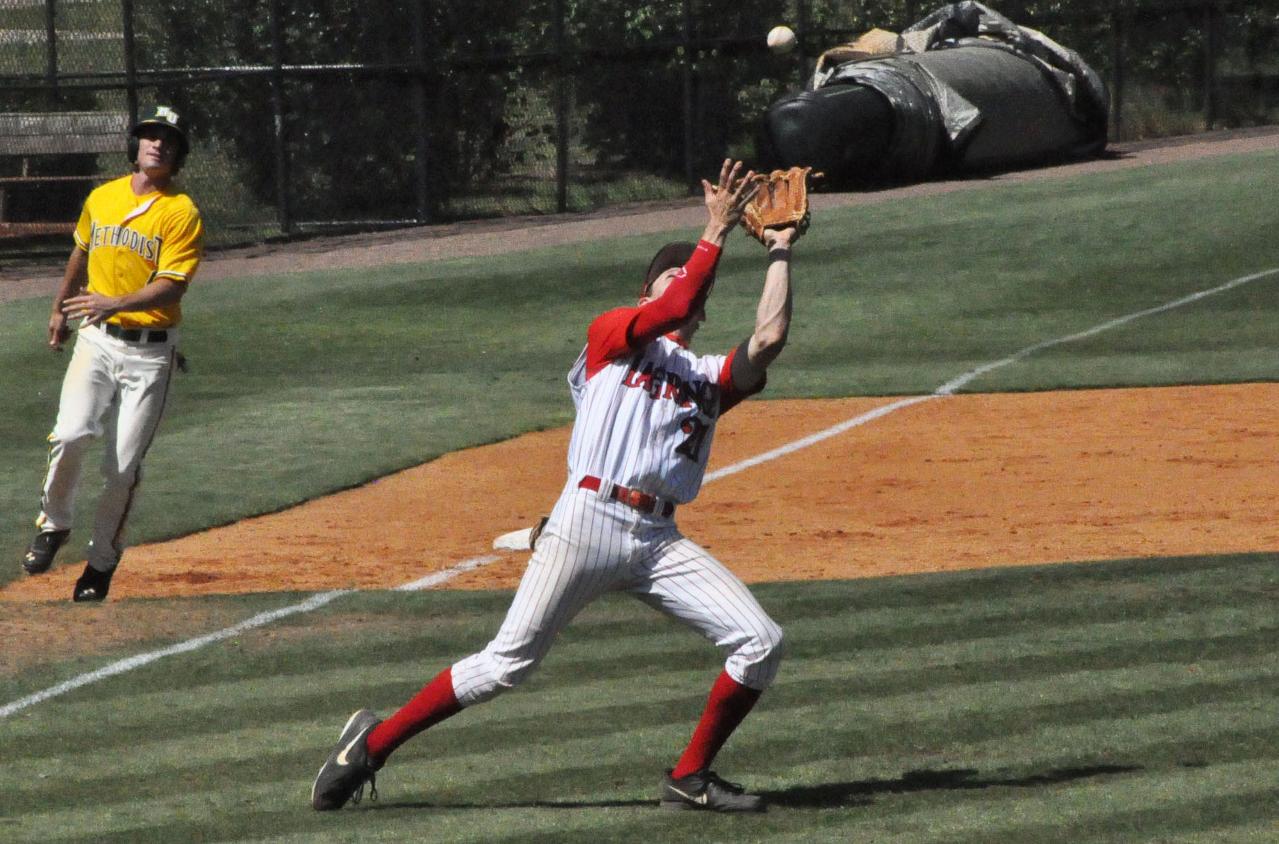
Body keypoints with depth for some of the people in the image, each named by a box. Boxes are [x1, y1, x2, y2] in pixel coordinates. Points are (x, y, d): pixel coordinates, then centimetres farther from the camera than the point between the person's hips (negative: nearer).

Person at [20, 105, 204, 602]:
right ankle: (53, 525, 5)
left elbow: (171, 285, -17)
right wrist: (60, 309, 36)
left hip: (150, 351, -3)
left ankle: (102, 561, 14)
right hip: (96, 340, 3)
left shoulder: (181, 213, -7)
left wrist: (115, 303, -31)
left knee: (124, 465, -4)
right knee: (70, 435, -19)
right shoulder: (101, 199, 8)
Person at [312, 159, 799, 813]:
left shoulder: (709, 377, 22)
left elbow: (768, 339, 5)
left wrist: (779, 252, 10)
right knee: (505, 665, -7)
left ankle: (690, 778, 4)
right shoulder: (609, 336, 11)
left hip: (659, 540, 5)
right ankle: (373, 743, 7)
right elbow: (669, 309, -8)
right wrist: (715, 233, -2)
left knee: (761, 643, -9)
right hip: (588, 520, -5)